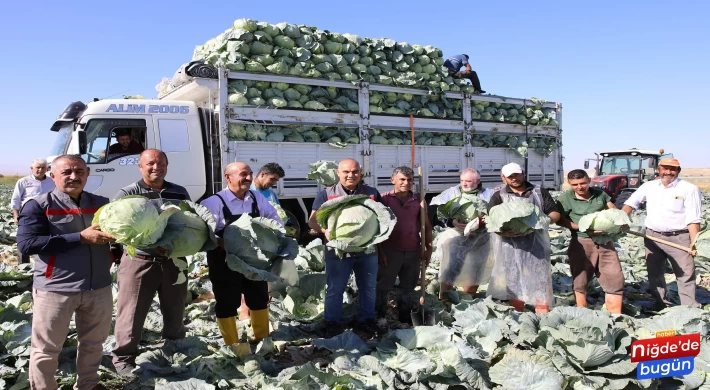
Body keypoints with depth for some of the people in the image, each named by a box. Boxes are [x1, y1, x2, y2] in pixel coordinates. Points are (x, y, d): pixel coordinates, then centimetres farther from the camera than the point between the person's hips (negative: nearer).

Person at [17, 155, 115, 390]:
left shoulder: (102, 204, 6)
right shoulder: (38, 206, -6)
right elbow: (26, 244, -17)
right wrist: (80, 238, -22)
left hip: (99, 287, 5)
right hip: (55, 289, -4)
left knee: (94, 343, 20)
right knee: (46, 349, 10)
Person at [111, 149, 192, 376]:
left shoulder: (180, 193, 10)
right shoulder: (127, 194, -4)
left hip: (174, 261, 4)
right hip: (139, 261, -4)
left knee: (175, 312, 17)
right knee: (132, 313, 3)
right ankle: (124, 358, 21)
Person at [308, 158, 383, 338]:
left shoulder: (372, 193, 6)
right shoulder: (326, 194, -2)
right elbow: (313, 220, -2)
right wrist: (325, 230, -23)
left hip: (367, 249, 3)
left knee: (368, 287, 13)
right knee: (335, 289, 5)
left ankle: (366, 320, 29)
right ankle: (332, 323, 18)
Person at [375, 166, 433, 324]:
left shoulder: (418, 200, 6)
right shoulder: (385, 198, -5)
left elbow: (426, 226, 10)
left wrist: (429, 248, 4)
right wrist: (380, 250, -10)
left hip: (413, 251, 4)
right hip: (390, 251, -3)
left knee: (408, 287, 15)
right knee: (384, 287, 5)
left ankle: (405, 319, 29)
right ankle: (379, 319, 17)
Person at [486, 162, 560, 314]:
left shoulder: (540, 192, 14)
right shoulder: (498, 197, 8)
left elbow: (555, 213, 12)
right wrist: (504, 231, -22)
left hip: (536, 243, 1)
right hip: (511, 246, 0)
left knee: (539, 277, -4)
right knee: (514, 280, 2)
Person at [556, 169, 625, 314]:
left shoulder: (600, 194, 6)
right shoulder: (565, 198, -7)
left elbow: (614, 211, 16)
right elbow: (560, 220, -11)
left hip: (605, 241, 4)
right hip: (582, 243, -3)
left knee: (615, 279, 3)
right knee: (580, 281, 6)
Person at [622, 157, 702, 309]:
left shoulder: (689, 189, -6)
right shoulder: (649, 186, 6)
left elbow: (693, 219, -10)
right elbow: (631, 202, 13)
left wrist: (694, 242, -17)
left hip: (679, 238, -4)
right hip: (652, 236, 4)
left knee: (686, 275, -1)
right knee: (654, 273, 12)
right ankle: (661, 305, 25)